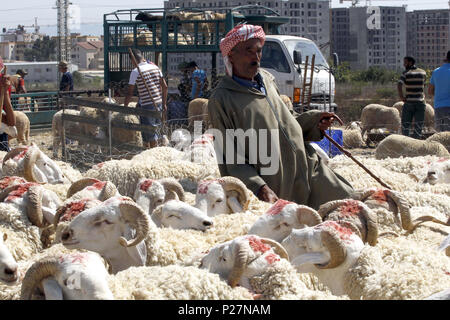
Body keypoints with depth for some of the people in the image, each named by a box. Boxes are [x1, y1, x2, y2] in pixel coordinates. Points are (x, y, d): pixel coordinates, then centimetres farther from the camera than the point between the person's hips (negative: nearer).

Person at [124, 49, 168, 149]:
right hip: (158, 103, 6)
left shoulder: (135, 71, -9)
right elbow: (164, 86, 9)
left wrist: (125, 106, 6)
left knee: (151, 134, 1)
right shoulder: (155, 67, 7)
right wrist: (164, 103, 17)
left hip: (146, 105, -6)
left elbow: (130, 93, -7)